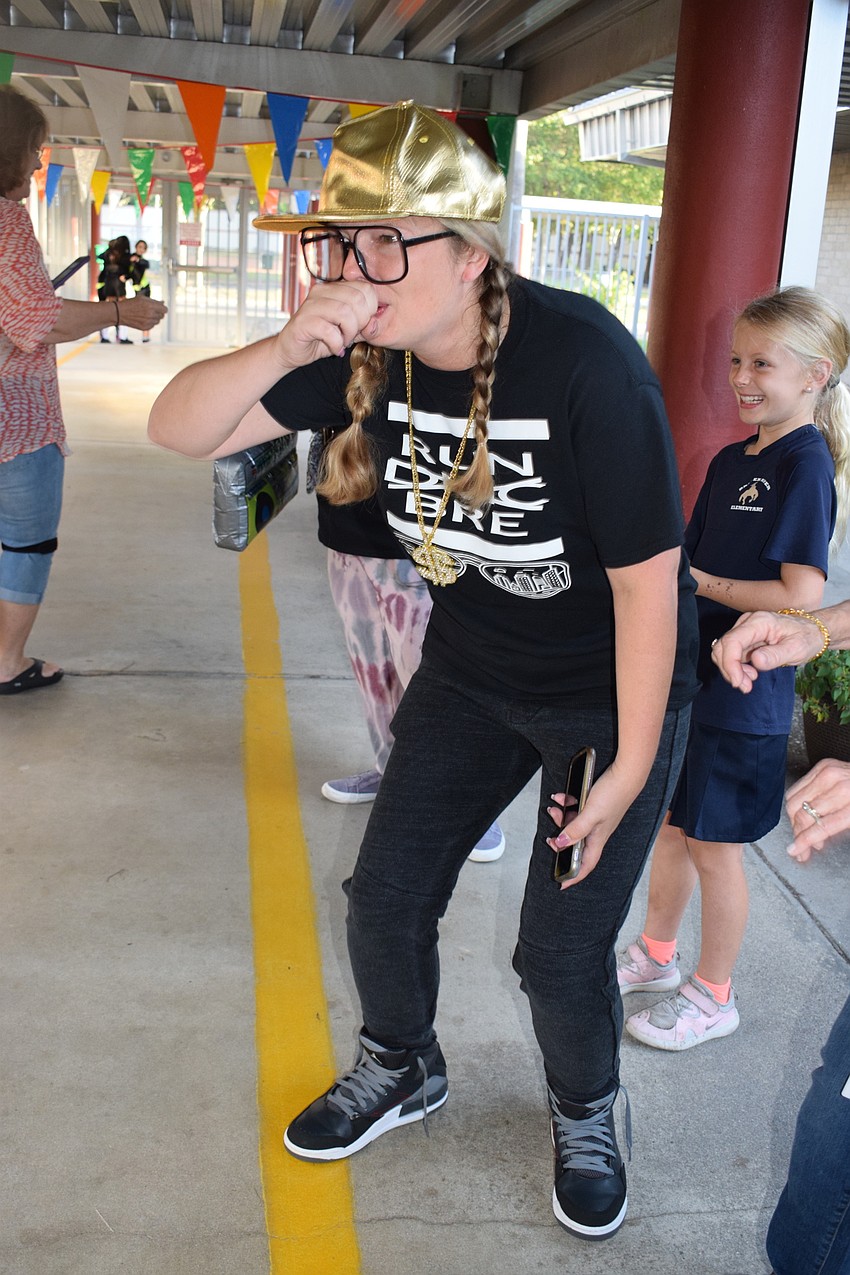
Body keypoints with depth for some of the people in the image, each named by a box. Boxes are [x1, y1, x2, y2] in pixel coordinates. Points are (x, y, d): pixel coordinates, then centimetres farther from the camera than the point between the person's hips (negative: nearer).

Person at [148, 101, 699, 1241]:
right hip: (470, 669, 5)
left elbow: (646, 578, -23)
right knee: (387, 894, 11)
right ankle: (402, 1069, 42)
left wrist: (630, 769, -18)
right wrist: (285, 351, -33)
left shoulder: (585, 362, -30)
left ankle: (586, 1115, 35)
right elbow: (179, 429, -13)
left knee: (562, 952, 1)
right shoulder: (364, 350, -13)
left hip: (613, 685, -5)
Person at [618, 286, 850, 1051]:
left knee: (714, 844, 6)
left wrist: (701, 584, -17)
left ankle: (713, 996, 24)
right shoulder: (731, 460, 8)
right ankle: (655, 955, 38)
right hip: (690, 673, 7)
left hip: (744, 693, -7)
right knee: (672, 822, 19)